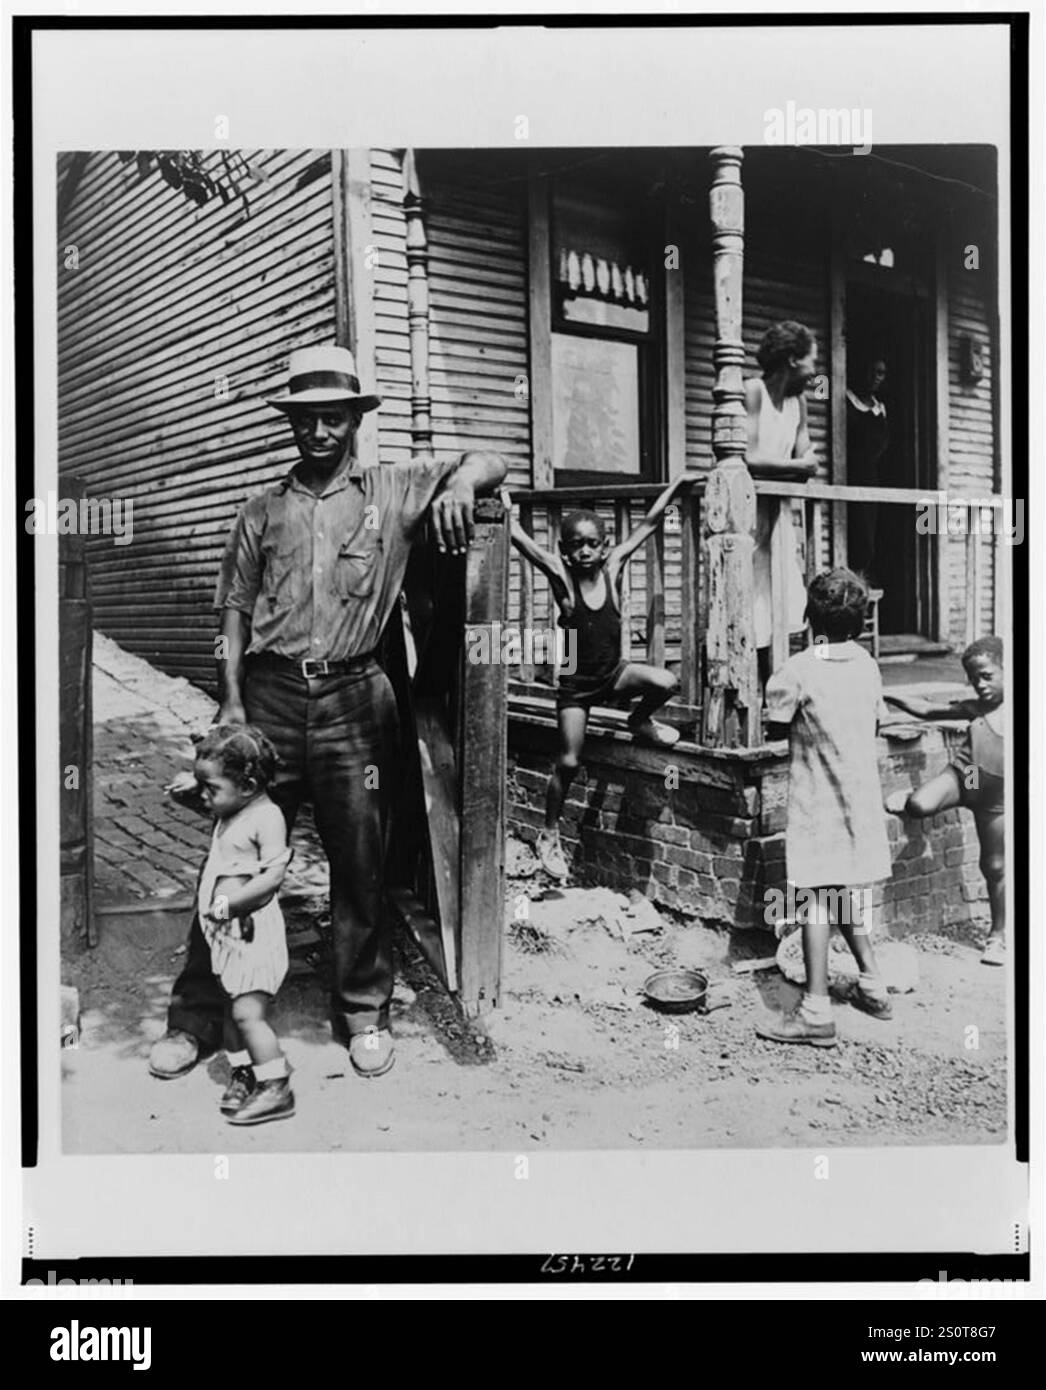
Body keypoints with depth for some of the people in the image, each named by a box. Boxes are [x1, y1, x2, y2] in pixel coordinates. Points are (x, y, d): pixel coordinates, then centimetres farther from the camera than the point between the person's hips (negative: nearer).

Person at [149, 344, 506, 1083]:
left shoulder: (392, 491, 8)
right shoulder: (263, 512, 13)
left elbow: (490, 463, 5)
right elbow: (235, 609, 12)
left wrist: (460, 482, -19)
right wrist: (231, 700, 2)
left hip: (354, 699, -1)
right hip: (270, 696, 1)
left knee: (361, 862, 6)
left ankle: (364, 1012, 22)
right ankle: (197, 1016, 14)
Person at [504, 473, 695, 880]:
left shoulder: (612, 566, -7)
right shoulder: (560, 574, -14)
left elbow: (649, 524, -3)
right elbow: (518, 537, -25)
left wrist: (676, 484, -1)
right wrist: (506, 508, -28)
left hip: (614, 672, 3)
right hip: (575, 682, -3)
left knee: (666, 683, -23)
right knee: (568, 762, -1)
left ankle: (640, 723, 12)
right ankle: (549, 836, 19)